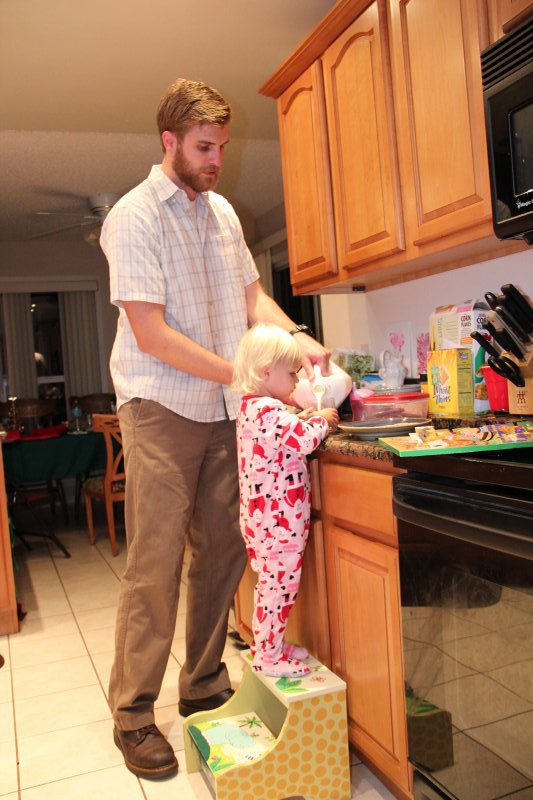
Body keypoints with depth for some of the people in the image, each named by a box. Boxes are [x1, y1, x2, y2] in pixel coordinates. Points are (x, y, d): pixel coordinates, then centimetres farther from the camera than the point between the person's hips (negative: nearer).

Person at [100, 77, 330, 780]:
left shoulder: (222, 211, 14)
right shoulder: (134, 216, -7)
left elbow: (252, 296, 16)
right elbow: (150, 334, -15)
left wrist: (296, 339, -4)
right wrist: (246, 374, -18)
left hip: (223, 410, 6)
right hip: (162, 407, -6)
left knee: (223, 550, 8)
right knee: (156, 561, -3)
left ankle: (204, 684, 26)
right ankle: (133, 713, 13)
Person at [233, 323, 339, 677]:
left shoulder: (251, 408, 12)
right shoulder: (270, 410, -21)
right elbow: (305, 441, -23)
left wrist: (304, 419, 10)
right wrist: (321, 421, -5)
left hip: (263, 516, 11)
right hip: (279, 519, -11)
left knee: (272, 582, 20)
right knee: (280, 584, 1)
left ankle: (270, 645, 33)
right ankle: (268, 656, 13)